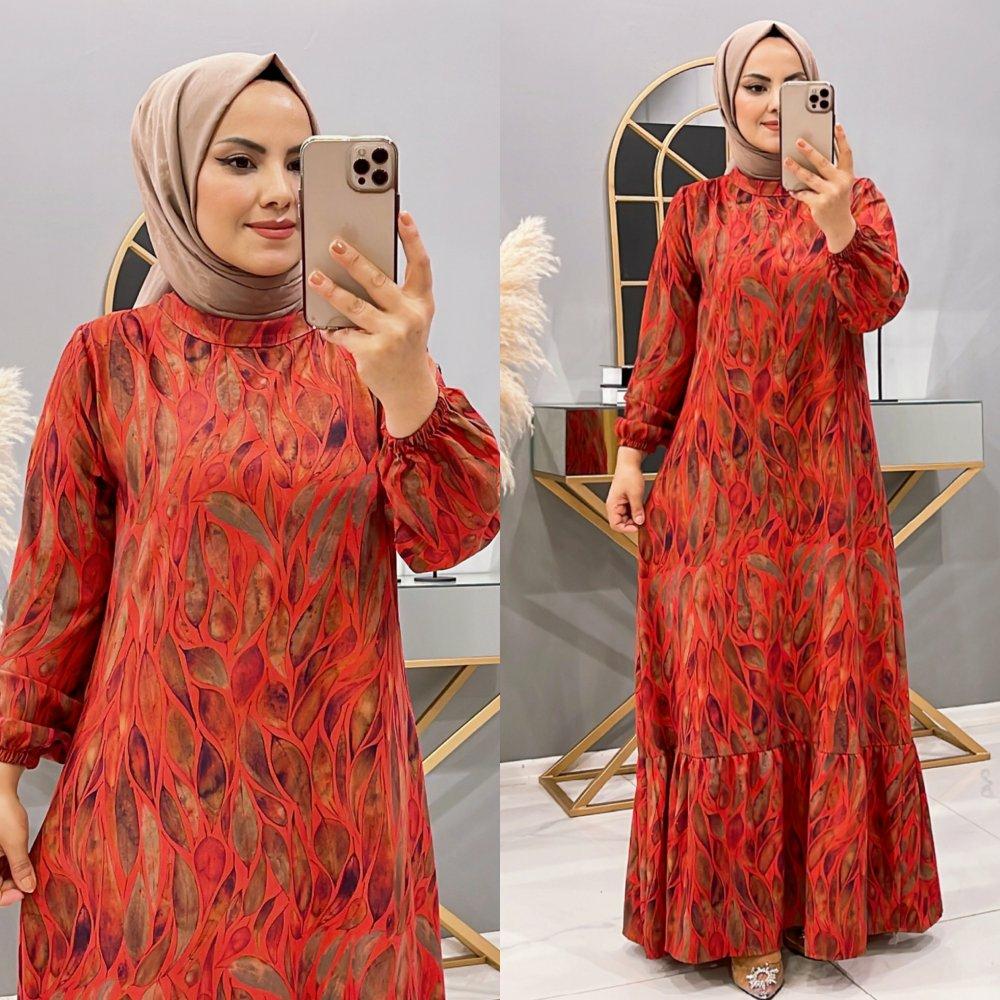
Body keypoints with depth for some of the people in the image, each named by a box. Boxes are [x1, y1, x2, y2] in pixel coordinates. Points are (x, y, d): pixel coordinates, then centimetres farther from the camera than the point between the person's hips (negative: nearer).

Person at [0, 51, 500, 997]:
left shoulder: (364, 347, 0)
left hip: (341, 794, 2)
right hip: (159, 795, -1)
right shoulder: (112, 357, -4)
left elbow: (452, 538, -10)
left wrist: (407, 381, -27)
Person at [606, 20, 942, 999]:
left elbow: (879, 303, -14)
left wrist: (837, 220, -31)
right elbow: (662, 347, 6)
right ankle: (740, 913, 12)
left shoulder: (857, 197, 5)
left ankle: (833, 889, 24)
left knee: (833, 677, 5)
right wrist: (630, 456, -1)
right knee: (724, 684, 0)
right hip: (719, 482, 0)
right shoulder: (696, 209, 6)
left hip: (825, 479, 1)